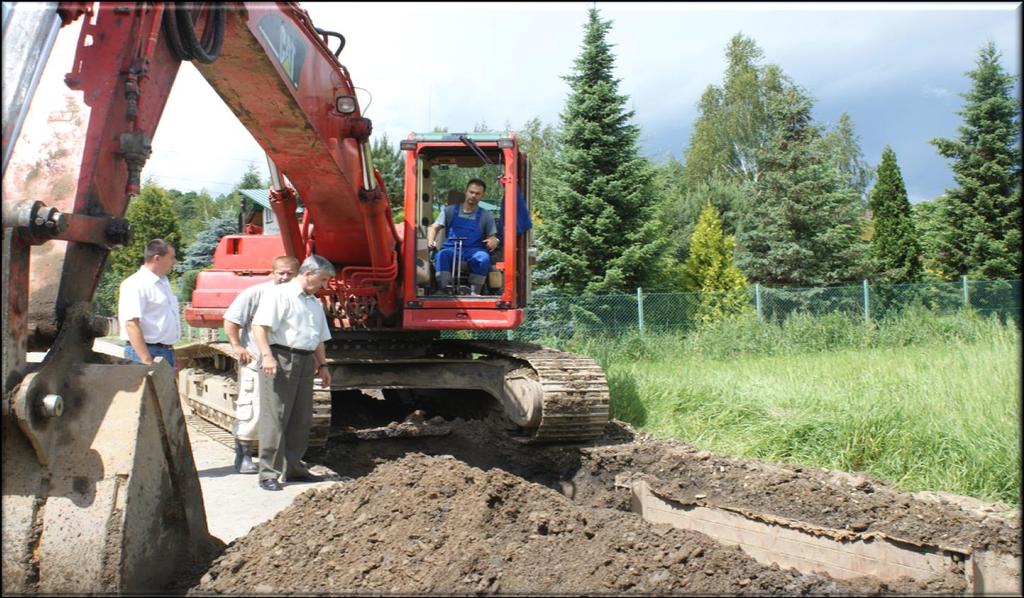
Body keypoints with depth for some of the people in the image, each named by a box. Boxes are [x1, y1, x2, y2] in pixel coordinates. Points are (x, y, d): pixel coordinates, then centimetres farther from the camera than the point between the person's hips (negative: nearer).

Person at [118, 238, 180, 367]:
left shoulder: (163, 283, 16)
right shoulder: (135, 285, -14)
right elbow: (131, 324, -22)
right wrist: (147, 361, -26)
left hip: (167, 352, 9)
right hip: (147, 352, -9)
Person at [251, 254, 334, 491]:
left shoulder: (315, 303, 22)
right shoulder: (279, 294, -5)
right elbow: (259, 325, -15)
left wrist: (322, 365, 20)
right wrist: (267, 356, -24)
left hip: (306, 361, 8)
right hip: (281, 358, -8)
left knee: (302, 419, 10)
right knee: (275, 418, -8)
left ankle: (293, 466, 21)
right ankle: (268, 473, -5)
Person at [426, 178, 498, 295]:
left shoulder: (486, 216, 17)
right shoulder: (450, 211, 17)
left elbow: (492, 236, 13)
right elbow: (434, 227, 10)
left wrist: (493, 240, -14)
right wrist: (431, 241, -12)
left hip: (474, 250, 0)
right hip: (451, 248, 0)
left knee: (483, 258, -36)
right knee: (442, 255, -36)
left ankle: (474, 292, -33)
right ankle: (445, 292, -44)